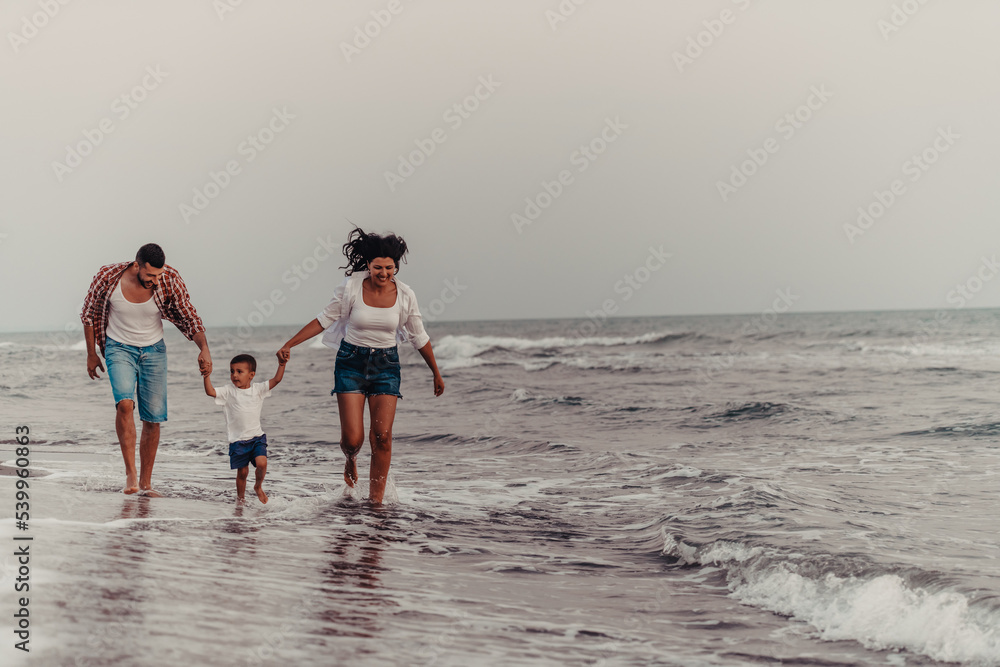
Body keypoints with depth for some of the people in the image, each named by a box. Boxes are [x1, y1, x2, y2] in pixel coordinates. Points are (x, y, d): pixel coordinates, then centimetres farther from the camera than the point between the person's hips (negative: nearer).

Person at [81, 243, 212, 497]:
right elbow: (89, 314, -3)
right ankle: (130, 473, -17)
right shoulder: (108, 277, -22)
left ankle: (146, 483, 14)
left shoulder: (170, 281, -21)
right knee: (125, 403, -27)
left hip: (153, 350, 2)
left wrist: (204, 348, -28)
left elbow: (189, 317, -10)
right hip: (119, 348, -2)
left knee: (153, 418, 0)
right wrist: (91, 354, 3)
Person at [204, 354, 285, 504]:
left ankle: (258, 487, 10)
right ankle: (240, 497, 26)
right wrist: (207, 375, -22)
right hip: (238, 440, -1)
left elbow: (276, 380, -1)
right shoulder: (229, 392, -2)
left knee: (261, 463, -18)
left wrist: (281, 364, -11)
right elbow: (210, 391, -13)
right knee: (242, 472, 3)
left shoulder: (257, 389, 3)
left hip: (257, 437, 1)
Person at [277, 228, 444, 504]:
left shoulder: (405, 295, -6)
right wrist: (289, 344, -4)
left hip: (386, 365, 1)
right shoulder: (352, 287, -11)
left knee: (382, 437, -9)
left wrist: (437, 373, 13)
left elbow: (419, 338, 6)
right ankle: (351, 460, 31)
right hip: (351, 362, -1)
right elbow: (325, 320, 0)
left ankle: (376, 500, 2)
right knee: (352, 438, -7)